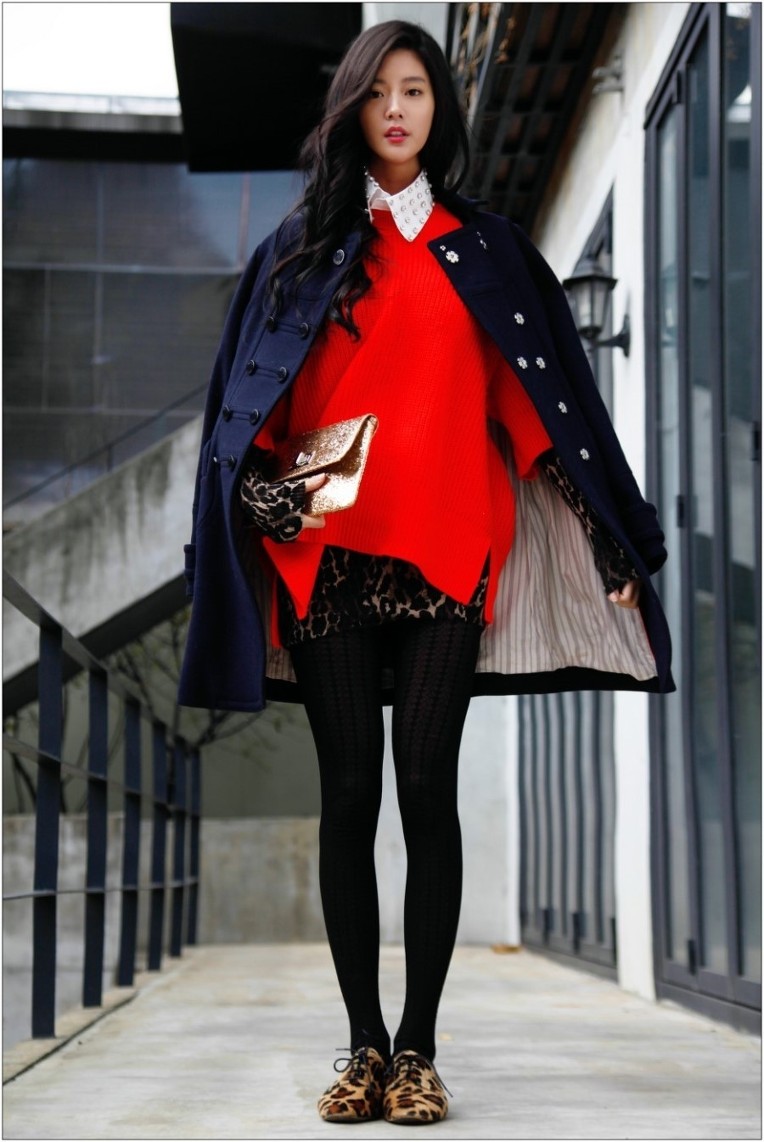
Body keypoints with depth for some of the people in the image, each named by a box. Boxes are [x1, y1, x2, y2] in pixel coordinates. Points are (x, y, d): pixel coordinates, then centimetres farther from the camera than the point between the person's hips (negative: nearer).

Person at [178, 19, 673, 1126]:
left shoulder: (487, 248, 15)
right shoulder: (302, 246, 16)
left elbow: (544, 394, 11)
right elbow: (248, 402, 12)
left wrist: (612, 542, 5)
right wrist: (263, 486, -8)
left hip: (445, 547, -1)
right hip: (326, 547, 1)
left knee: (427, 790, -5)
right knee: (349, 794, 0)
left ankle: (419, 1047, 2)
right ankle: (365, 1045, 7)